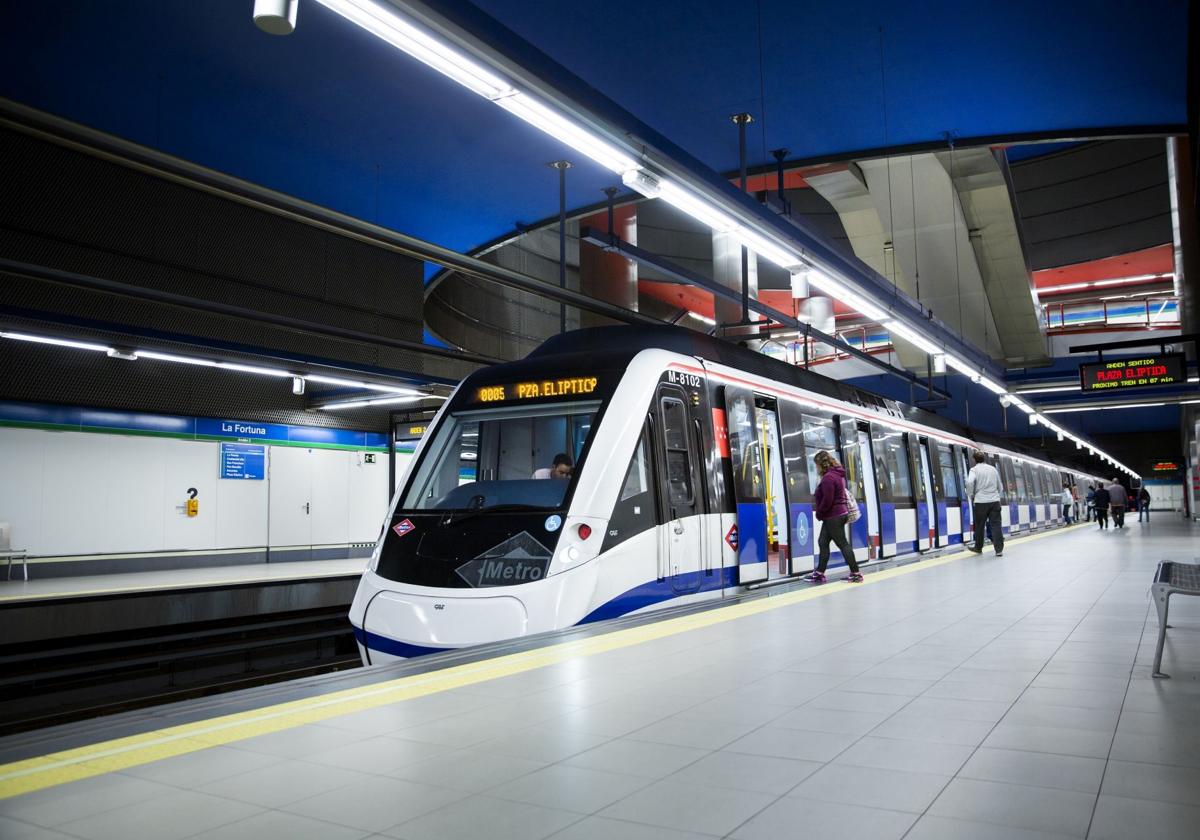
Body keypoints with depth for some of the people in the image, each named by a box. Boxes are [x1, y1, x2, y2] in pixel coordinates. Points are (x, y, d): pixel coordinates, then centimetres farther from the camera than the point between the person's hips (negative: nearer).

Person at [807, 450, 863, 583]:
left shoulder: (828, 478, -19)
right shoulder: (838, 474, 13)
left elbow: (827, 500, -23)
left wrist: (818, 513, -8)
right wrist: (820, 511, 15)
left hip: (833, 516, -10)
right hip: (839, 514, 10)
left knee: (843, 544, -3)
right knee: (823, 542, 12)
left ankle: (856, 574, 3)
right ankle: (819, 573, 15)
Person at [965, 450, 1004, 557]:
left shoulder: (974, 469, -2)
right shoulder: (993, 469, 14)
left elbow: (969, 482, -20)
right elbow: (1000, 486, 18)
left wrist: (971, 495, -6)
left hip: (981, 502, -3)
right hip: (995, 501, 3)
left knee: (979, 526, 9)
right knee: (996, 525, 0)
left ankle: (978, 548, 21)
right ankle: (999, 550, -3)